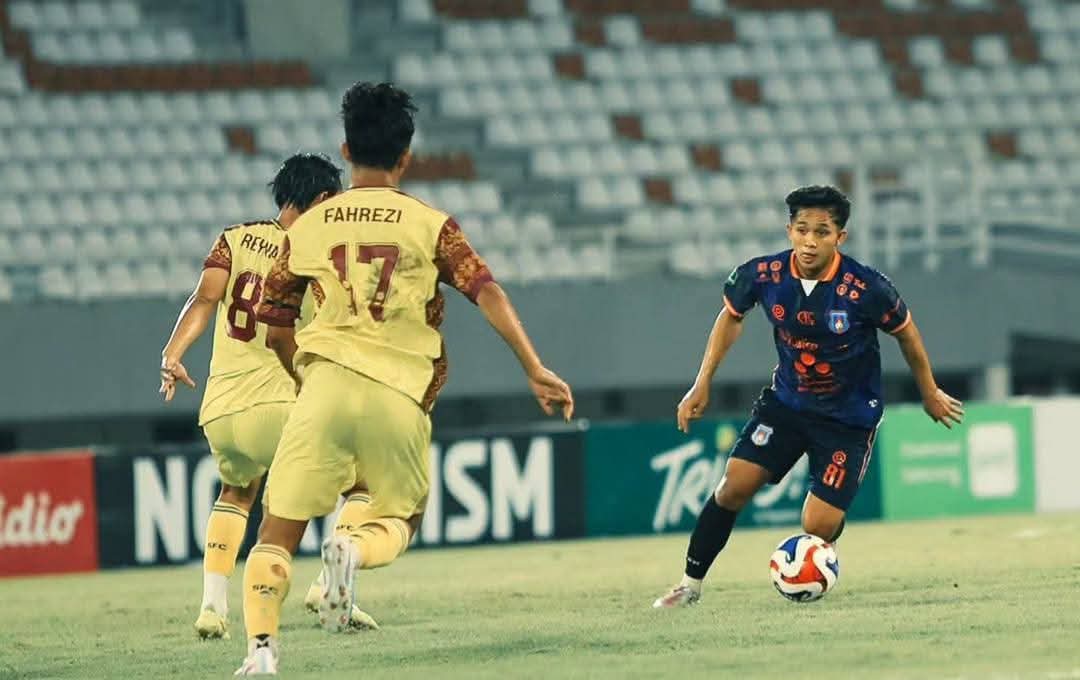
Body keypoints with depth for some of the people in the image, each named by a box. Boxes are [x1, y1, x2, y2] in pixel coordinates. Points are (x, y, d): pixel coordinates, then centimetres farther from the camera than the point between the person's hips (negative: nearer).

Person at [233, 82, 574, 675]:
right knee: (397, 519, 20)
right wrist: (536, 372, -3)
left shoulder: (307, 229, 12)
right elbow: (488, 295, -3)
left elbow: (277, 331, 16)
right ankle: (355, 544, -15)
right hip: (401, 398, 0)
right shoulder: (430, 225, 7)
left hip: (327, 382, 0)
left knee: (278, 531, 6)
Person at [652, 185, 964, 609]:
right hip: (786, 400, 3)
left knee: (819, 526, -11)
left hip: (849, 417, -3)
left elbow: (905, 333, -5)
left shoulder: (866, 289, -25)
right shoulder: (763, 275, -16)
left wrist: (930, 395, 9)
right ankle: (691, 584, 4)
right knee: (735, 484, -13)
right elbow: (731, 315, 7)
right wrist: (702, 385, 6)